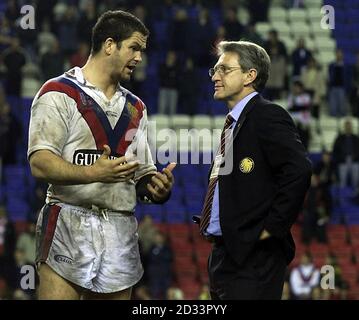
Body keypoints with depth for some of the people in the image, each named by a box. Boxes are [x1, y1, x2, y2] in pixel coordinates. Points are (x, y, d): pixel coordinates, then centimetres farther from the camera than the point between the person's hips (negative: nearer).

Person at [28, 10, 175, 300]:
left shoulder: (135, 107, 22)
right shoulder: (60, 93, -1)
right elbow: (40, 163, -12)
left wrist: (157, 187, 0)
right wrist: (92, 173, -27)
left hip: (121, 231, 6)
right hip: (70, 224, -6)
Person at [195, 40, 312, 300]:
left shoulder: (268, 116, -11)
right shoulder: (235, 123, 18)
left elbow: (298, 170, -24)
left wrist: (273, 227, -19)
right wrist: (208, 221, 11)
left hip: (253, 256, -9)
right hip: (224, 255, 9)